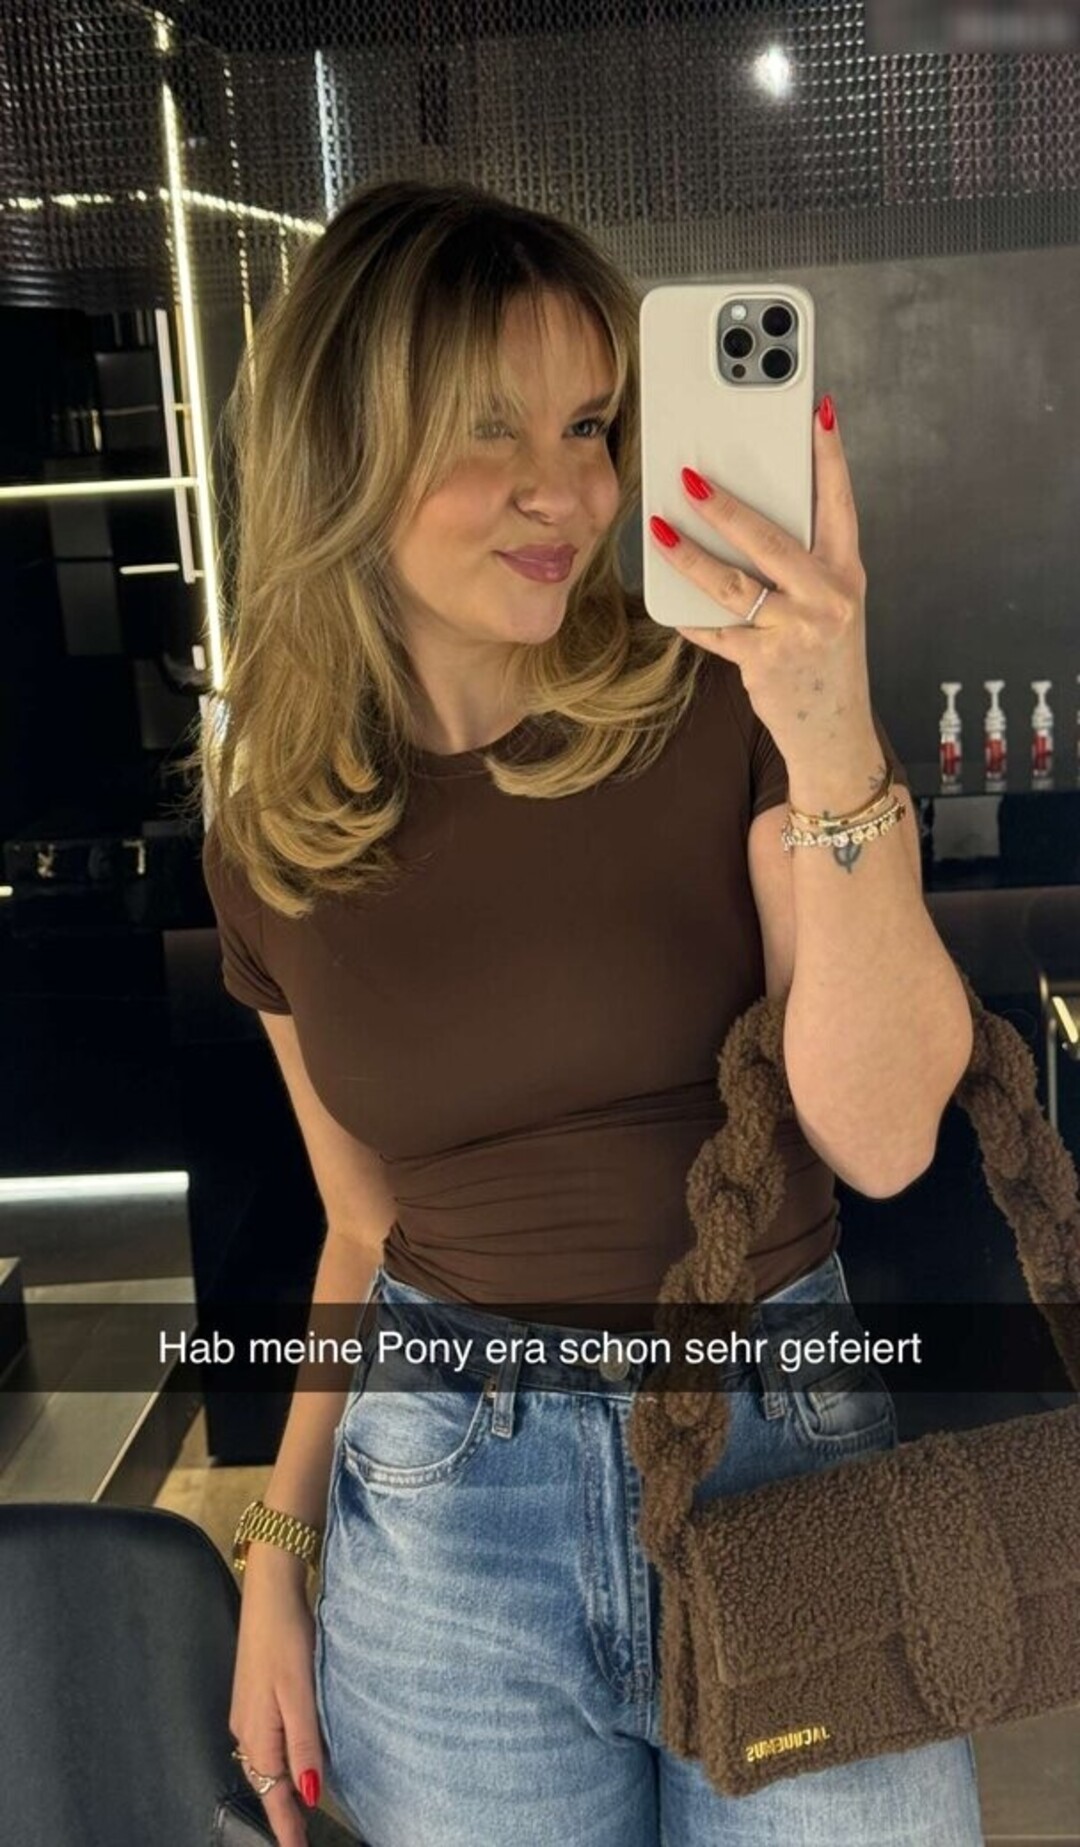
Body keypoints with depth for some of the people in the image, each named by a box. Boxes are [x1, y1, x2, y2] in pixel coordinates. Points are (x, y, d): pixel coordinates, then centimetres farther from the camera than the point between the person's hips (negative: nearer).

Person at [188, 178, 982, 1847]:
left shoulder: (726, 708, -11)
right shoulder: (275, 838, -1)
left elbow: (880, 1139, -19)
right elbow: (368, 1227, 8)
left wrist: (836, 746, -29)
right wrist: (281, 1552, 5)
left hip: (782, 1450, -1)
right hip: (440, 1511, 2)